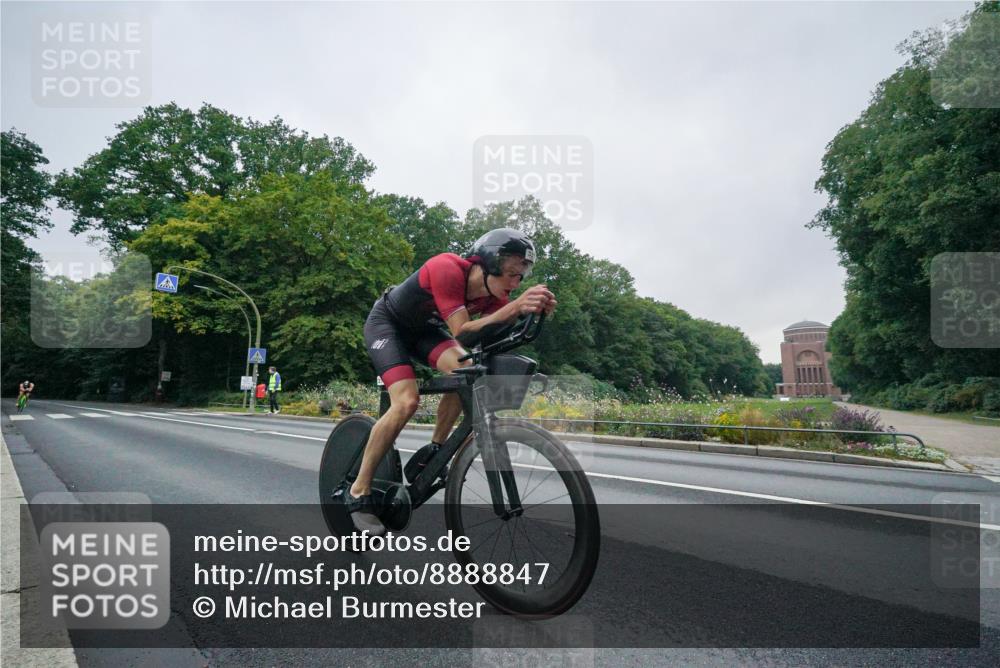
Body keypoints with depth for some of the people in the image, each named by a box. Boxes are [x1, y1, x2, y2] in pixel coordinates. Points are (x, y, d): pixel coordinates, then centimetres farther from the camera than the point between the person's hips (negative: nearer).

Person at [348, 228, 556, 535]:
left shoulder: (494, 292, -16)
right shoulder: (447, 268, -36)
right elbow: (462, 331, -42)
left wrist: (531, 308, -40)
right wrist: (516, 306, -52)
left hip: (422, 328, 6)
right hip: (386, 323, -6)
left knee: (463, 370, -22)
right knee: (407, 400, -24)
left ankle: (433, 450, -2)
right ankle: (359, 492, -11)